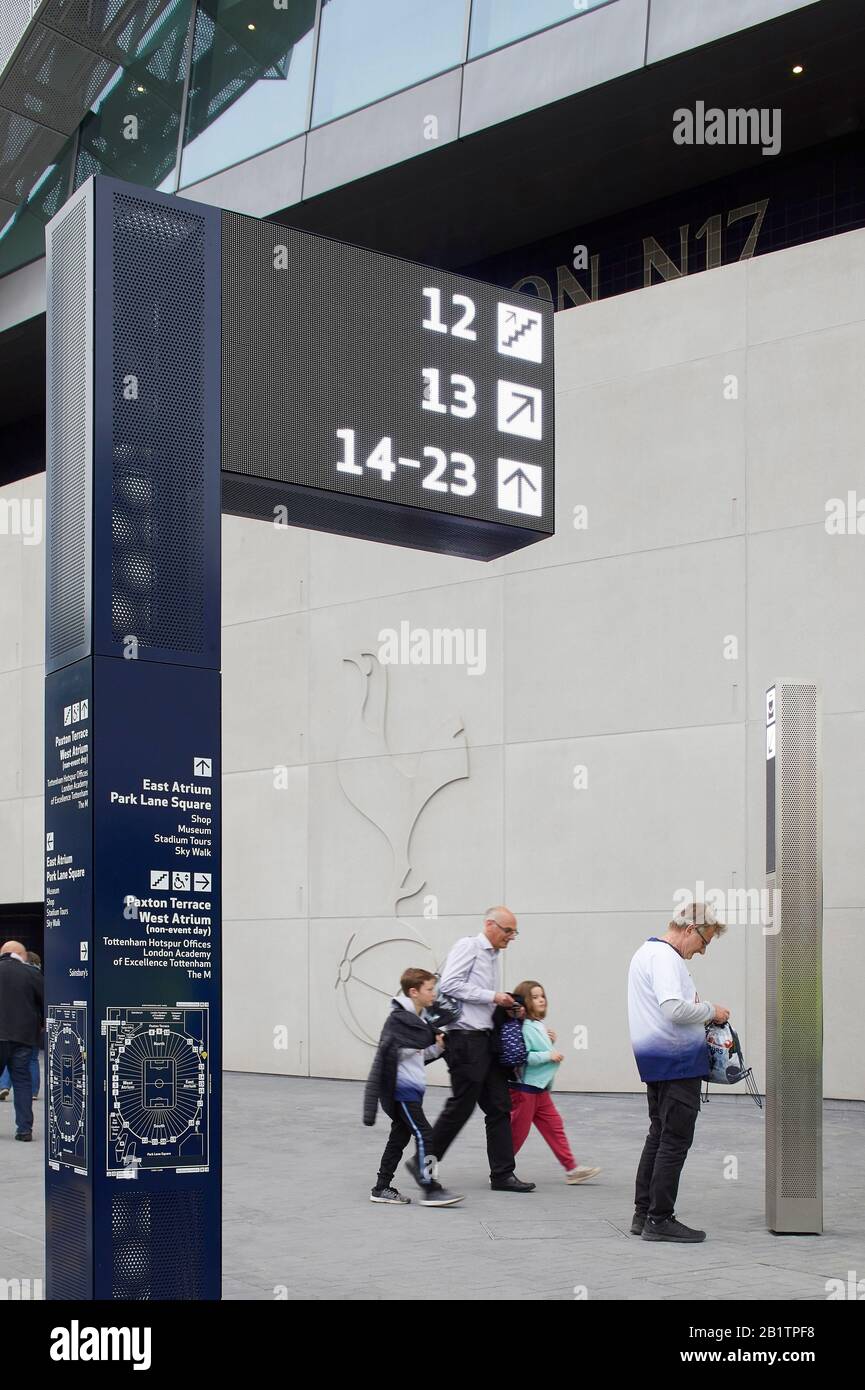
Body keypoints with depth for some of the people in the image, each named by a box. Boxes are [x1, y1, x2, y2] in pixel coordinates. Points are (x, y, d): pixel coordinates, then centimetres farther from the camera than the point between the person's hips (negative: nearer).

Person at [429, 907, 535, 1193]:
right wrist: (492, 996, -16)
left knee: (499, 1107, 6)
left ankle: (502, 1175, 10)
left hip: (486, 1038, 9)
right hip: (465, 1038, -9)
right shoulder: (468, 946, -8)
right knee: (460, 1107, -3)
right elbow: (449, 984, -19)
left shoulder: (492, 956, 19)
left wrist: (506, 1007, 8)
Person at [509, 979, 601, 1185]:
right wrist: (548, 1055, -22)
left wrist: (551, 1042, 4)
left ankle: (572, 1169, 9)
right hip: (525, 1088, -9)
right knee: (518, 1131, 1)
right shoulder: (525, 1027, -18)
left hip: (540, 1089, 9)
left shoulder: (540, 1025, 11)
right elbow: (522, 1056, -27)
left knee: (554, 1126, 8)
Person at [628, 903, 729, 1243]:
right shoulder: (665, 956, -16)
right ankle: (660, 1219, -3)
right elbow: (674, 1008, -27)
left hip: (657, 1061, 11)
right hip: (677, 1061, -11)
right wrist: (710, 1010, -12)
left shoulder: (647, 952, 18)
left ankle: (643, 1214, 20)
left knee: (658, 1135, 16)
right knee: (675, 1140, -6)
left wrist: (698, 1013, 12)